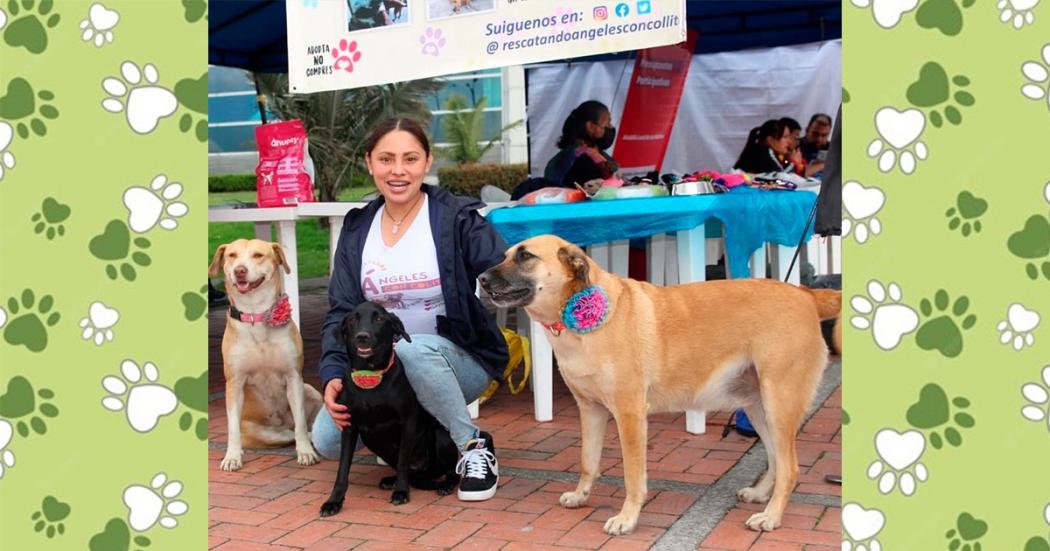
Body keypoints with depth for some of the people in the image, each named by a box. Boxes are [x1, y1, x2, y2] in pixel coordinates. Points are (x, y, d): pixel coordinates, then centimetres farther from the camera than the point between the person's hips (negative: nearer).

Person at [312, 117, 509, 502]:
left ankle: (474, 448, -17)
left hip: (458, 361, -4)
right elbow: (341, 310, 4)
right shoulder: (356, 229, 5)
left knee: (413, 350, -38)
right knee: (327, 439, -16)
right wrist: (333, 374, -11)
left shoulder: (457, 218, -8)